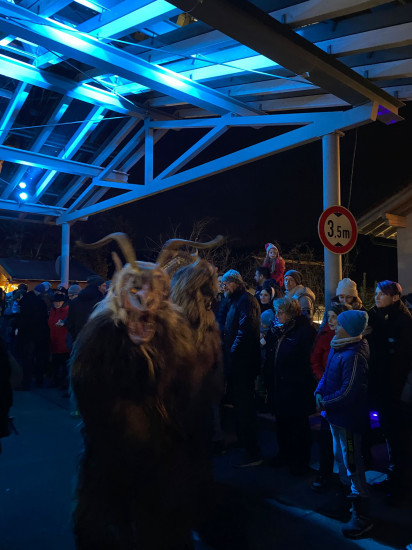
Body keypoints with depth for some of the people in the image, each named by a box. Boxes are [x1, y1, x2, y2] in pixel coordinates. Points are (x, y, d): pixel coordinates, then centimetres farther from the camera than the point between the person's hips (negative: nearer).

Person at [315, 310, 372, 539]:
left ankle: (362, 516, 16)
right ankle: (346, 492, 46)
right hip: (336, 414, 9)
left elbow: (348, 392, -26)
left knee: (352, 465, 2)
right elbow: (328, 373, 9)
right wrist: (319, 392, -5)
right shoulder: (338, 347, 1)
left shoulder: (354, 355, -26)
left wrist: (325, 403, -15)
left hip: (348, 417, -9)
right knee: (340, 457, 25)